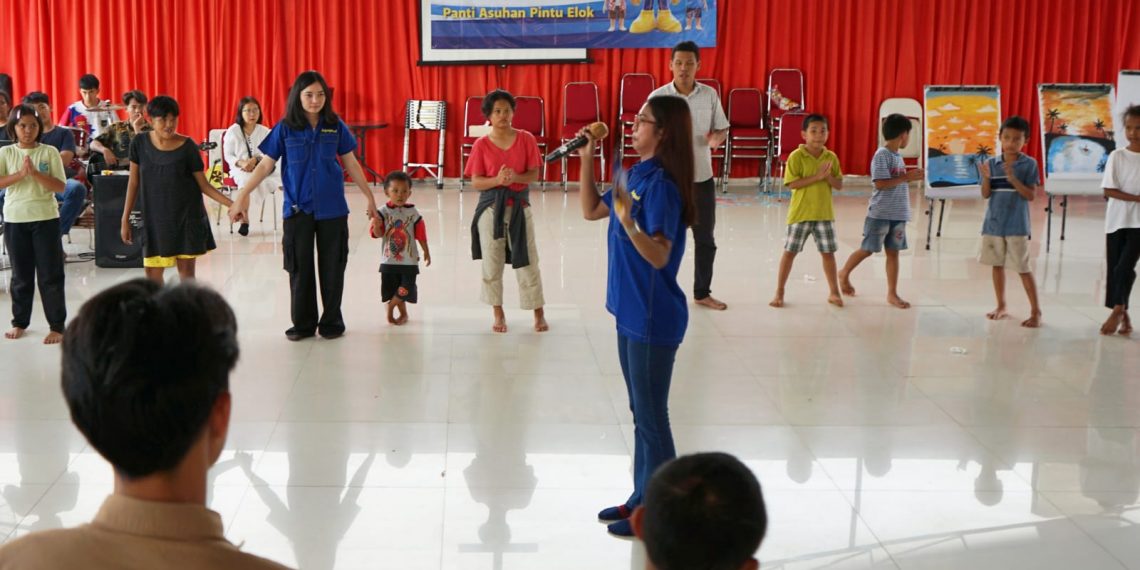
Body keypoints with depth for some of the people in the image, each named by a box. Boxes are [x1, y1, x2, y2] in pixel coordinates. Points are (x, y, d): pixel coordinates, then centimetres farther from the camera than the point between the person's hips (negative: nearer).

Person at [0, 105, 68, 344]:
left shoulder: (49, 152, -1)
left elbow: (60, 187, -7)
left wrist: (35, 173, -19)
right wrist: (20, 174, -22)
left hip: (46, 218, -1)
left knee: (50, 275, 1)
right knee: (21, 275, 11)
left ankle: (57, 326, 6)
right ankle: (19, 322, 23)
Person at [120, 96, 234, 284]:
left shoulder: (187, 146, -10)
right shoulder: (140, 143, -5)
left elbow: (204, 185, -4)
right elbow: (133, 182, 3)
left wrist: (231, 204, -16)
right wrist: (125, 220, 3)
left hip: (187, 214, -2)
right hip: (155, 217, 2)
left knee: (186, 272, 0)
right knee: (153, 275, 2)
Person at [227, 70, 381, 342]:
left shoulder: (335, 126, 0)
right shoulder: (285, 128, -3)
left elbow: (351, 164, 8)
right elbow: (266, 165, 0)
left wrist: (370, 197, 10)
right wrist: (242, 196, -5)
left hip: (332, 208, 1)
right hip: (297, 208, -1)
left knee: (332, 267, 7)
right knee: (300, 268, 6)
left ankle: (332, 322, 20)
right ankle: (303, 324, 18)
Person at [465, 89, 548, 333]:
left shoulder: (526, 139, -3)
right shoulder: (481, 145, -4)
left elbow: (534, 174, -3)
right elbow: (475, 182, -6)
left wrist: (516, 177, -23)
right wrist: (497, 179, -24)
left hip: (519, 206, 0)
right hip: (491, 208, 0)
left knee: (528, 262, 4)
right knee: (492, 264, 8)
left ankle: (539, 314, 17)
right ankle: (498, 314, 24)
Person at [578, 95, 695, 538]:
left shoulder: (662, 185, -20)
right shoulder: (636, 174, 7)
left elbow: (659, 256, -26)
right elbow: (591, 211, 18)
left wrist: (628, 223, -43)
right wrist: (587, 159, 9)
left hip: (653, 319, -9)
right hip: (630, 312, 9)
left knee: (651, 416, 2)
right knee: (641, 412, 18)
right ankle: (642, 498, 31)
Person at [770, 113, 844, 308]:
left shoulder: (831, 157, 3)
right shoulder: (796, 156, -9)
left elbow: (839, 185, 4)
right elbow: (792, 184, -17)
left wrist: (828, 176, -16)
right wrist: (816, 177, -22)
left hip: (824, 214, 3)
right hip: (800, 213, -3)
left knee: (828, 252, 9)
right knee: (789, 252, 3)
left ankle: (834, 292, 21)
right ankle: (779, 293, 12)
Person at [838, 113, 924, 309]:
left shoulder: (898, 155, 13)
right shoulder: (882, 155, -14)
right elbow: (880, 183, -21)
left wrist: (911, 177, 4)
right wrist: (906, 178, -20)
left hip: (898, 214, 8)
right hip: (880, 213, -8)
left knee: (893, 252, 7)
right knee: (868, 249, 3)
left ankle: (892, 294, 10)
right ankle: (844, 273, 27)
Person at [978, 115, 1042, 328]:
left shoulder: (1029, 164, -5)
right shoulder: (992, 163, 4)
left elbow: (1031, 195, -10)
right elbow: (985, 194, 2)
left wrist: (1013, 179, -23)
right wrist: (986, 177, -16)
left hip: (1017, 225, -4)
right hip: (993, 223, 4)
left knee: (1023, 268, -2)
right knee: (997, 265, 12)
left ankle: (1036, 311, 5)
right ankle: (1001, 306, 25)